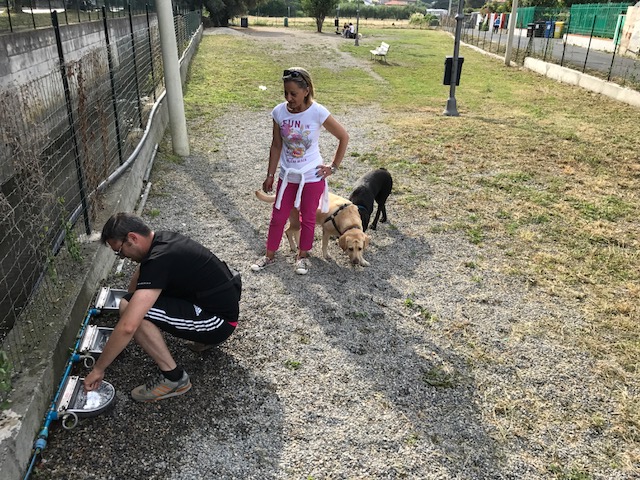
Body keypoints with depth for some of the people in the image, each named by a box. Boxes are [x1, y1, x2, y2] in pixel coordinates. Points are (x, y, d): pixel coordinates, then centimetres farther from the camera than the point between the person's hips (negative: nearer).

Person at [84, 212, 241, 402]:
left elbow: (127, 327, -28)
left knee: (129, 309, -19)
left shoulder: (158, 261, -25)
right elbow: (136, 282, 23)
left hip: (221, 321, -10)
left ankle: (174, 378, -7)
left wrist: (98, 369, -17)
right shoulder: (161, 238, 3)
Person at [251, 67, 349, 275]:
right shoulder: (279, 112, -9)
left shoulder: (317, 112, -19)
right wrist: (270, 175, 4)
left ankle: (302, 256, 33)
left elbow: (344, 137, -8)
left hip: (312, 176, -3)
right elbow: (276, 146, 1)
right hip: (287, 175, 3)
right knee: (278, 217, 13)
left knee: (308, 218, 13)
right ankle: (269, 255, 32)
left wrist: (333, 167, -6)